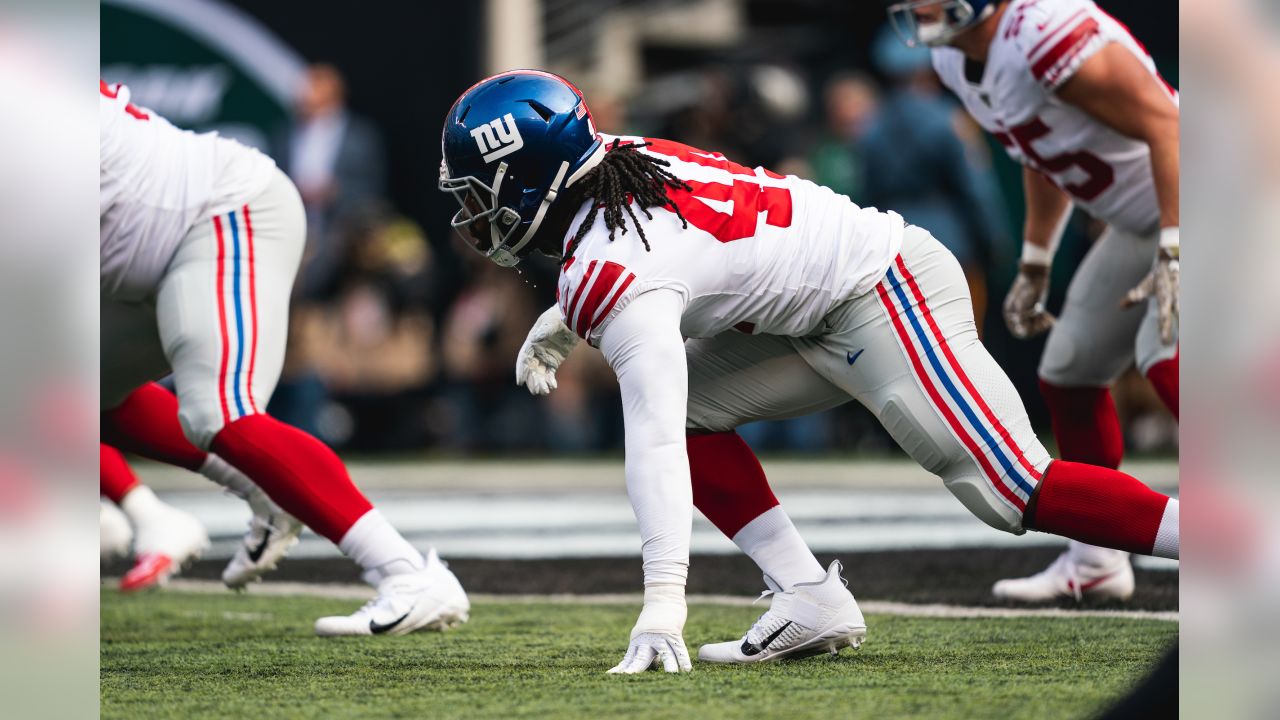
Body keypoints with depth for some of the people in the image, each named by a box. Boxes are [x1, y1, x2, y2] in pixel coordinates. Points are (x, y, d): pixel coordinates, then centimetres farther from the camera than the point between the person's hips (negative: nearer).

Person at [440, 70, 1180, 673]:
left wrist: (663, 602, -34)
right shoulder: (613, 158, 3)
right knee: (692, 406, 4)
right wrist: (564, 319, 19)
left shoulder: (613, 275, -23)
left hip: (887, 292, -10)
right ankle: (812, 600, 0)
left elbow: (654, 443, -31)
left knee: (1012, 489, -16)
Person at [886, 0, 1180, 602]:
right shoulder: (955, 59, 2)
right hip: (1136, 222, 10)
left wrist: (1172, 254, -33)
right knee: (1070, 372, 13)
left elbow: (1165, 124, -30)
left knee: (1165, 357, -28)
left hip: (1186, 209, -10)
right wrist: (1035, 264, 21)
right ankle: (1096, 562, 26)